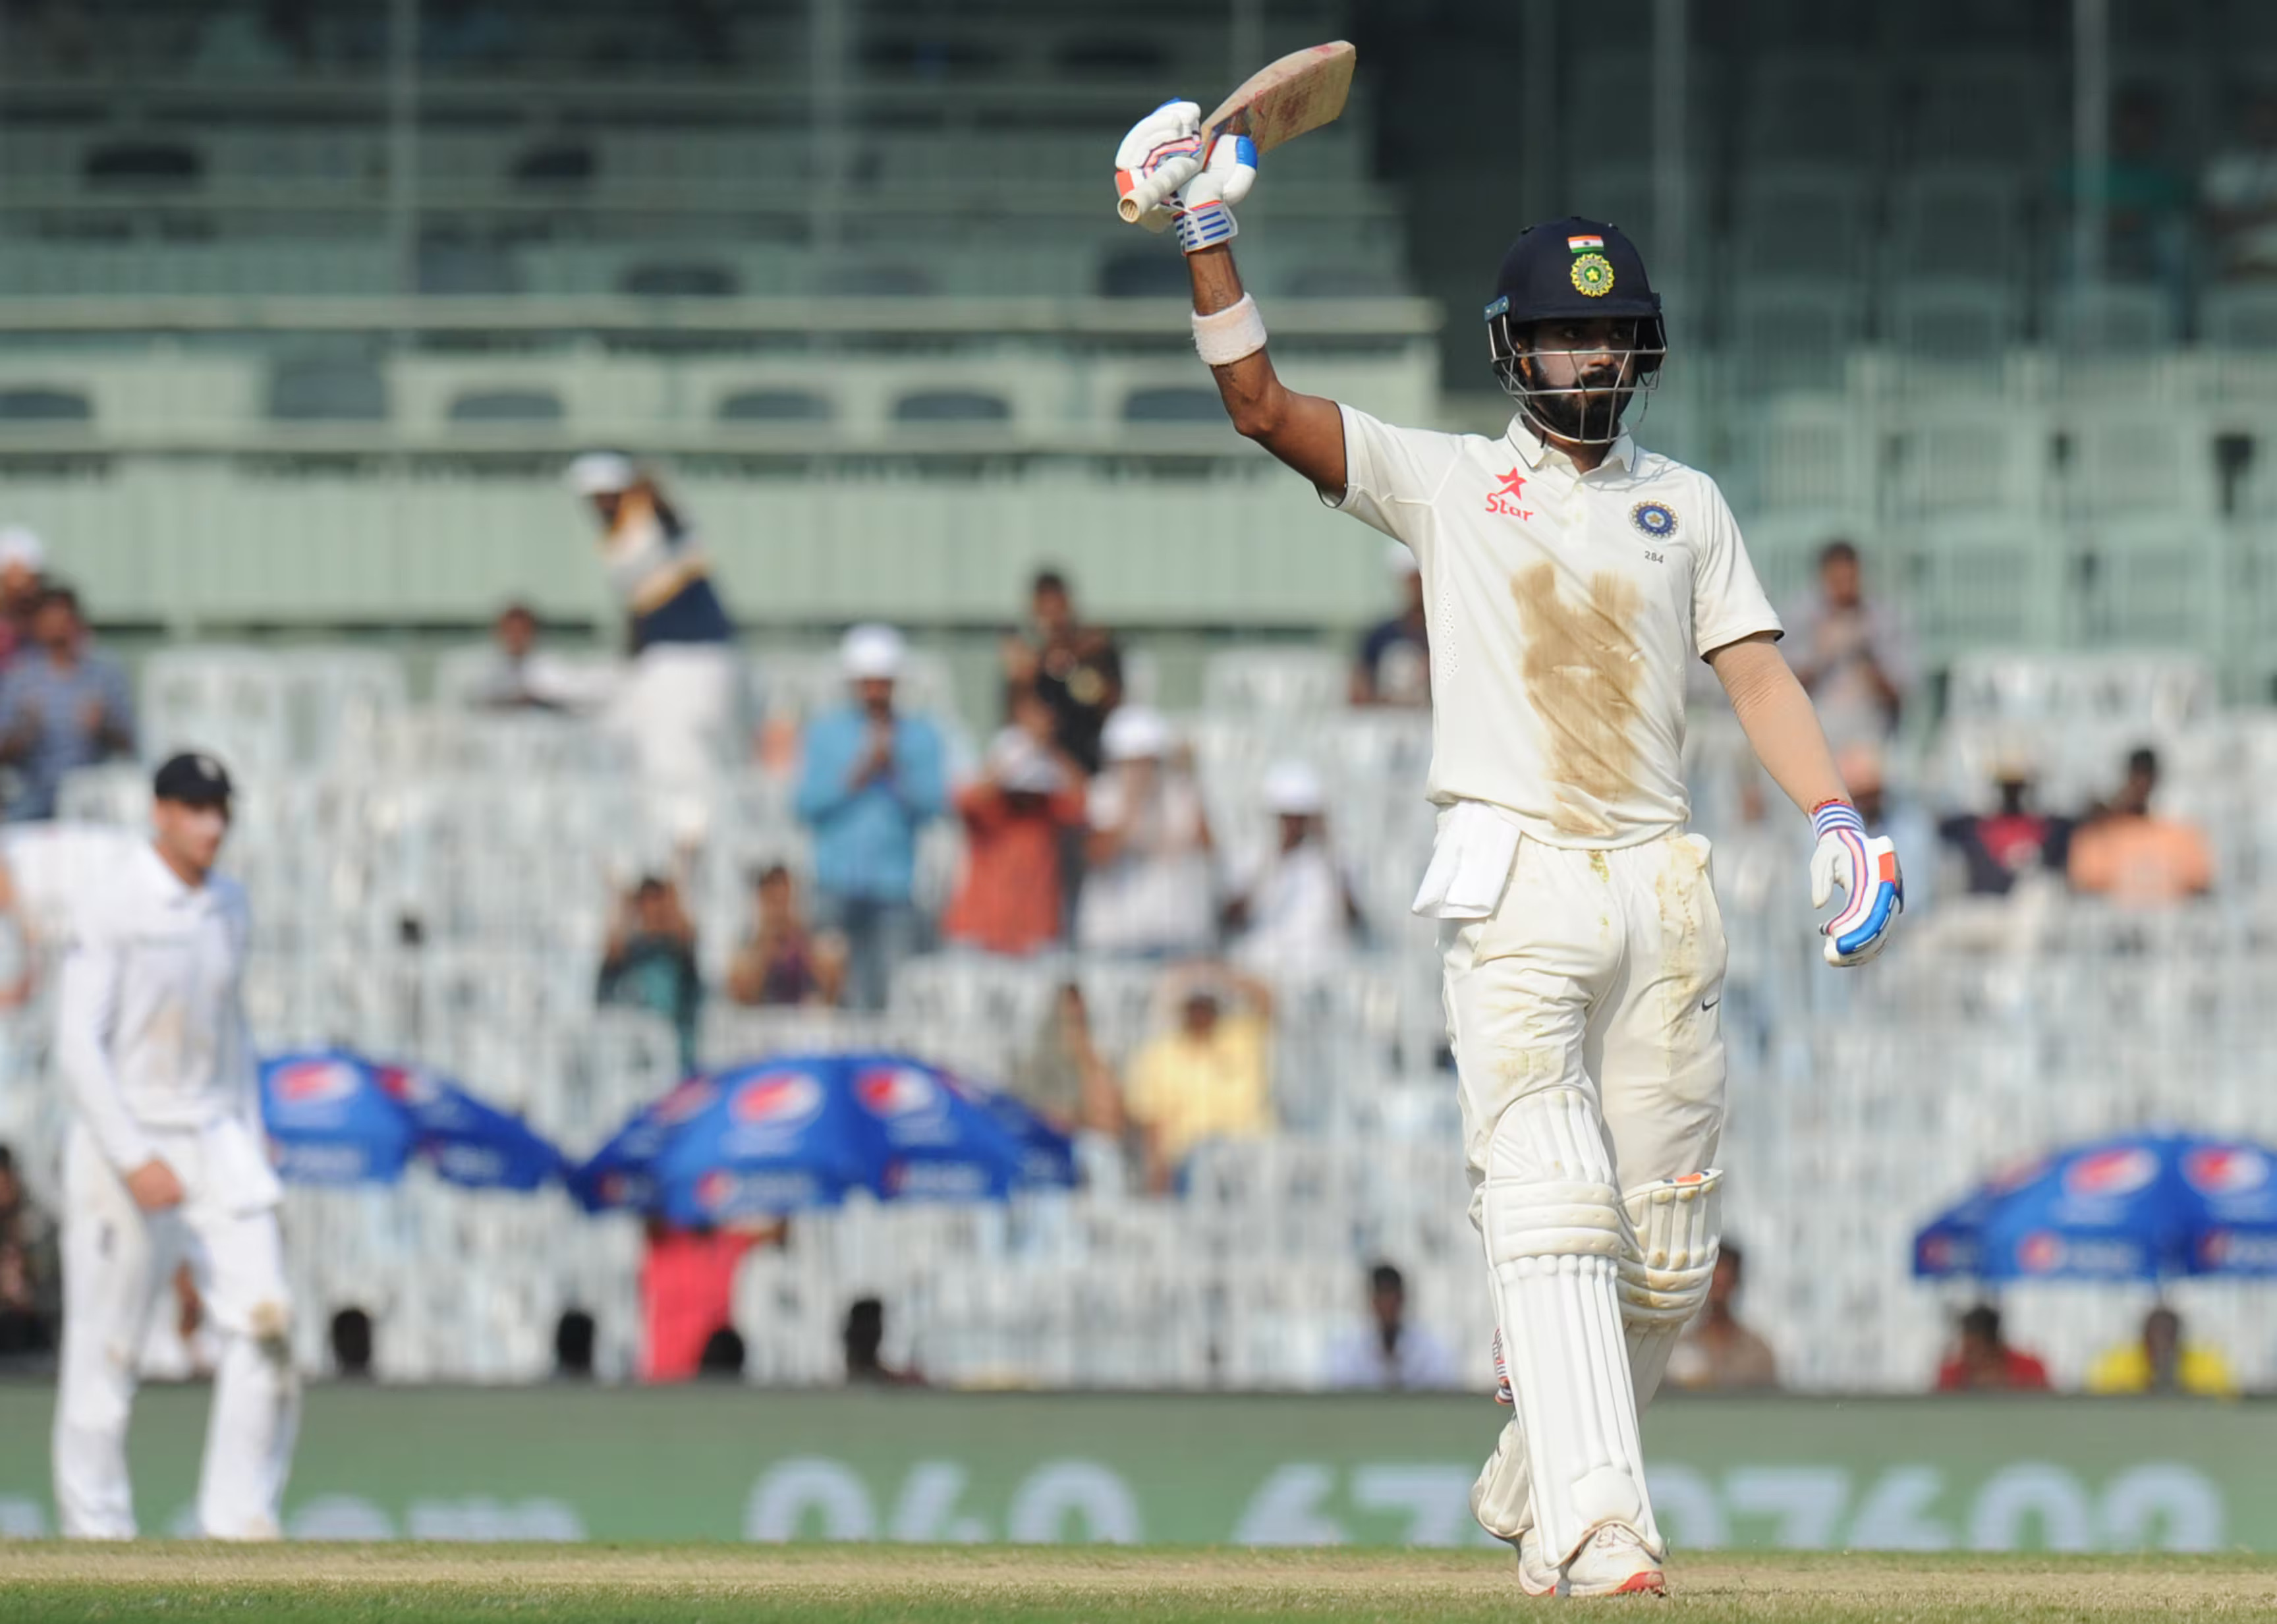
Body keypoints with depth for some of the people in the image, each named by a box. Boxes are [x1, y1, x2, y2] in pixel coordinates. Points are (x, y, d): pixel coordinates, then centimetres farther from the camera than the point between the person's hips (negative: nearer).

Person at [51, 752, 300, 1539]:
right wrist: (134, 1160, -22)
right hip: (124, 1141, -6)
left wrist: (253, 1143, 14)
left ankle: (240, 1517, -2)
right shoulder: (111, 910, -12)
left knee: (264, 1319, -6)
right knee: (105, 1346, -1)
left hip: (214, 1140, 6)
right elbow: (78, 1044, -16)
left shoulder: (228, 906, 10)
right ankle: (96, 1528, 9)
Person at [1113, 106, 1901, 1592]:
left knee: (1667, 1252, 3)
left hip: (1661, 889, 3)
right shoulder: (1445, 482, 9)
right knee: (1551, 1204, -16)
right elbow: (1262, 403, 1)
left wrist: (1837, 822, -6)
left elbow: (1759, 673, 9)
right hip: (1514, 887, -3)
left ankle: (1532, 1484, 23)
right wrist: (1211, 236, -10)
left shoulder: (1686, 506, 17)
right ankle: (1592, 1524, -24)